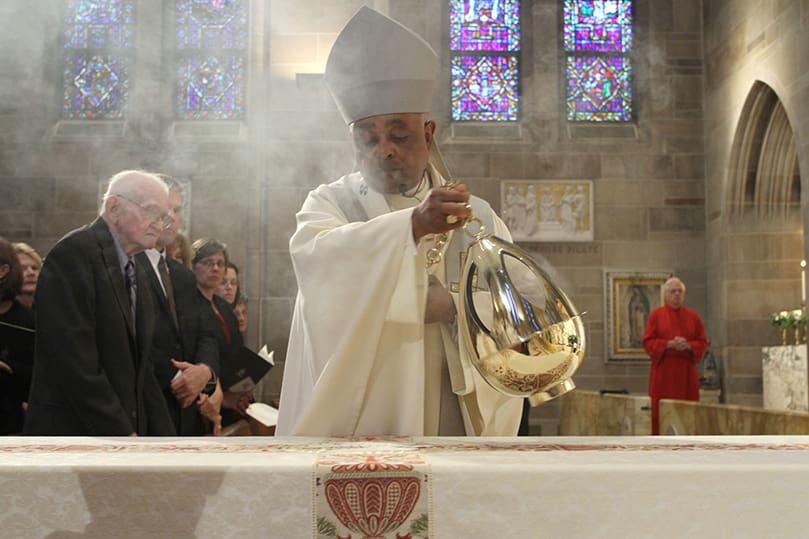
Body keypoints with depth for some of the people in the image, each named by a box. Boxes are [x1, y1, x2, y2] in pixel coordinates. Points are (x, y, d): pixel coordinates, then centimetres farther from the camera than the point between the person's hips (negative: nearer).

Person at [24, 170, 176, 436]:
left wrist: (165, 435, 6)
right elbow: (74, 360, -20)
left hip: (125, 430, 8)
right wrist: (121, 433, -17)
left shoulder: (135, 270, 14)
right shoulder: (74, 253, -13)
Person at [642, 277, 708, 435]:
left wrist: (688, 345, -13)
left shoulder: (693, 316, 9)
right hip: (663, 370, -2)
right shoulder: (656, 315, 3)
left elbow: (703, 343, 7)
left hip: (686, 371, 2)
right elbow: (648, 342, -2)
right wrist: (669, 344, -16)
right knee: (662, 410, -4)